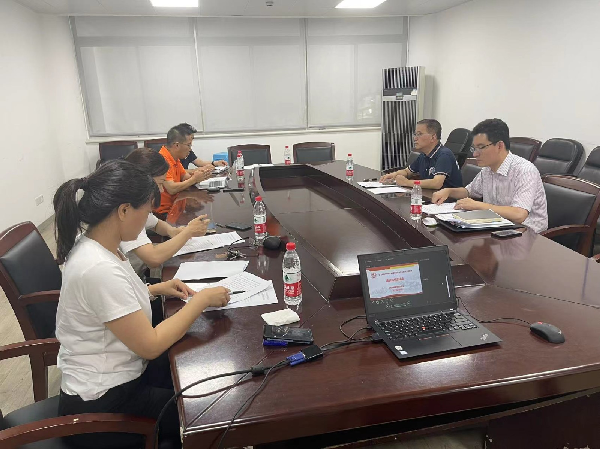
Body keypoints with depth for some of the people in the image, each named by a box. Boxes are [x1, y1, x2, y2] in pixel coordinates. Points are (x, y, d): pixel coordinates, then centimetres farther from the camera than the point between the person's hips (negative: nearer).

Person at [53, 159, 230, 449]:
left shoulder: (94, 247, -3)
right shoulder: (99, 268, -32)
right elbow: (151, 345, -26)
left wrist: (156, 289, 4)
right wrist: (202, 299, -18)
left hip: (114, 373, 9)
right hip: (102, 402, -8)